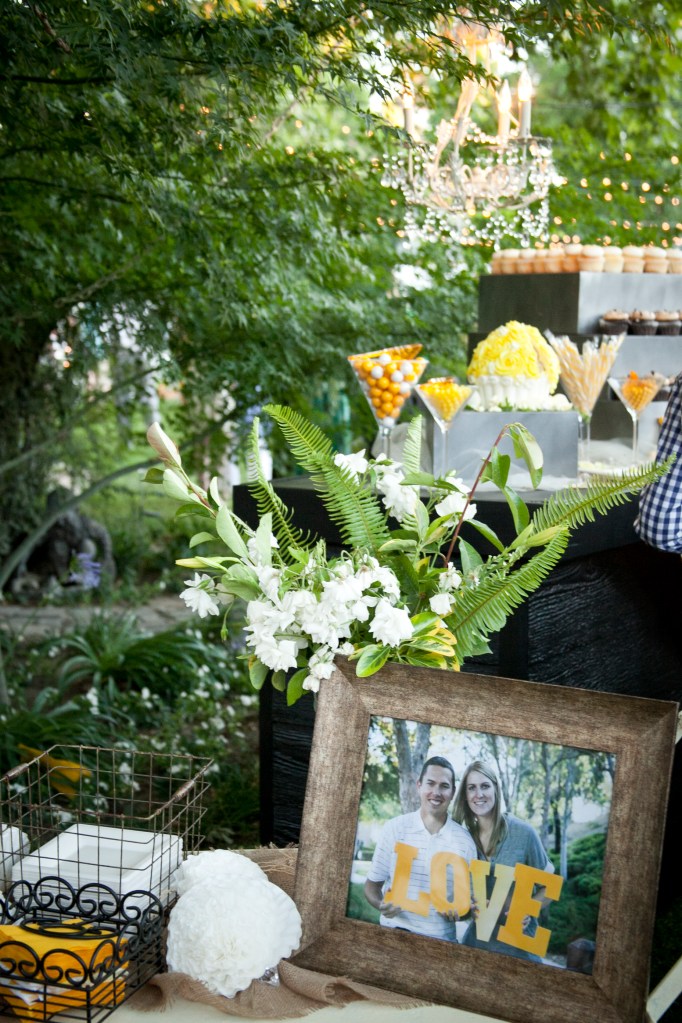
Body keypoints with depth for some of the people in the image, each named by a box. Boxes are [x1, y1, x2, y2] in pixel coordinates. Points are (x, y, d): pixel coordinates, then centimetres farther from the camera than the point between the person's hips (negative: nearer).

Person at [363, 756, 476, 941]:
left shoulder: (464, 840, 2)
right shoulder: (394, 828, 0)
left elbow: (469, 895, 11)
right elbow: (372, 884, 5)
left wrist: (459, 911, -9)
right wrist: (381, 903, -14)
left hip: (440, 938, 2)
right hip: (394, 931, -2)